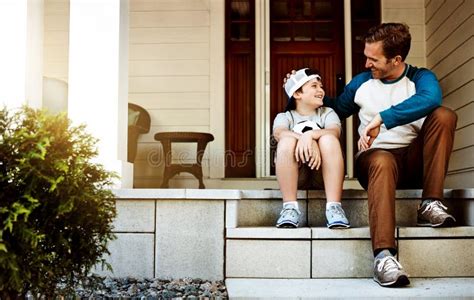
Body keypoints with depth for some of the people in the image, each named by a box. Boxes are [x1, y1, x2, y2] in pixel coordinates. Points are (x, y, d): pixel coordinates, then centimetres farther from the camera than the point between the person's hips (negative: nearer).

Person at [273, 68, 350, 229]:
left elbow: (335, 131, -8)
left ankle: (334, 207, -32)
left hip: (323, 174, 1)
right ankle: (290, 207, -28)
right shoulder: (284, 116, 14)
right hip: (294, 175, -1)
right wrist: (307, 141, -34)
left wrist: (310, 134, -29)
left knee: (328, 140, -26)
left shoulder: (327, 113, 18)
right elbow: (279, 133, -13)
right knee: (288, 141, -26)